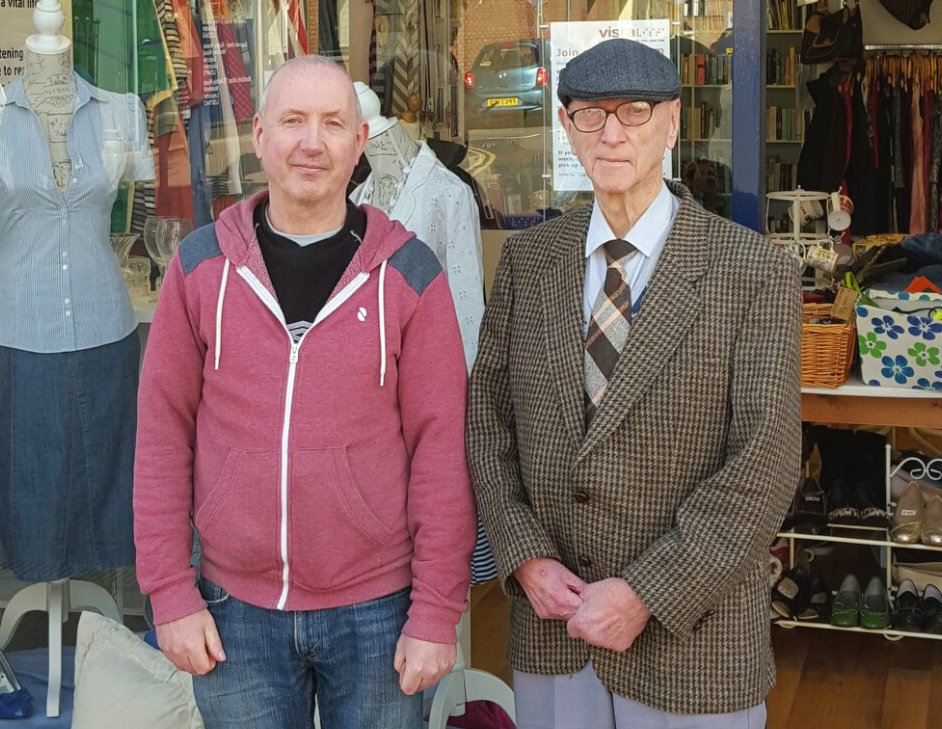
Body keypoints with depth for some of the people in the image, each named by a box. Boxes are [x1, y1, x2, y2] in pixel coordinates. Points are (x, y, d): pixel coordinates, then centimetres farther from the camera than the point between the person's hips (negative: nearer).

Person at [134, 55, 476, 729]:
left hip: (376, 609, -1)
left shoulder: (409, 272, -5)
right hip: (235, 611, 1)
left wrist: (437, 614, -8)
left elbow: (440, 448, -6)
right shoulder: (201, 265, -1)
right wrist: (170, 594, -2)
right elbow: (164, 434, 1)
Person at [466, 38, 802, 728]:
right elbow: (487, 413, 5)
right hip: (551, 622, 3)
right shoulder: (528, 258, 3)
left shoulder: (755, 272, -10)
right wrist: (526, 558, -7)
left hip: (689, 638, -3)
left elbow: (764, 463, -14)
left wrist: (644, 594, -16)